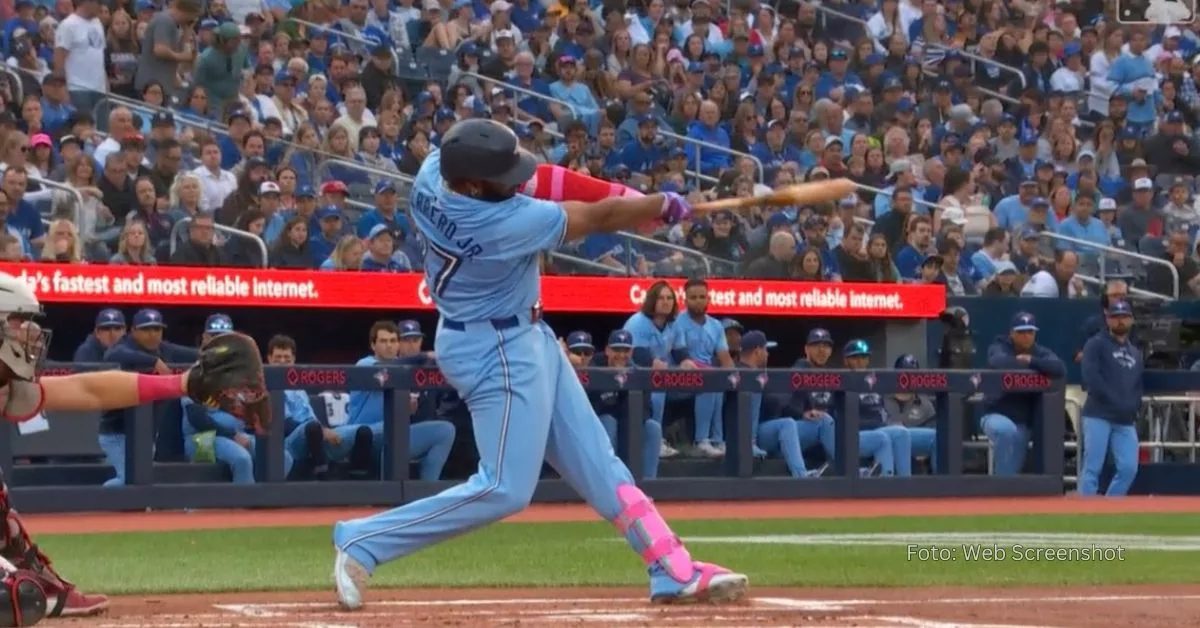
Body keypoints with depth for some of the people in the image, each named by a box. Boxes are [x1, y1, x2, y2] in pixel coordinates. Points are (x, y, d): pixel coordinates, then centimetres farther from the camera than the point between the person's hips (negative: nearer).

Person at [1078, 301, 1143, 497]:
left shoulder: (1136, 353, 22)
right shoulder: (1096, 344, 2)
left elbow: (1138, 385, 22)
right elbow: (1090, 377, -11)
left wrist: (1134, 406, 0)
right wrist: (1115, 401, -15)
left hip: (1125, 420, 6)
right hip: (1098, 415, -6)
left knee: (1129, 468, -4)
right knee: (1092, 468, -10)